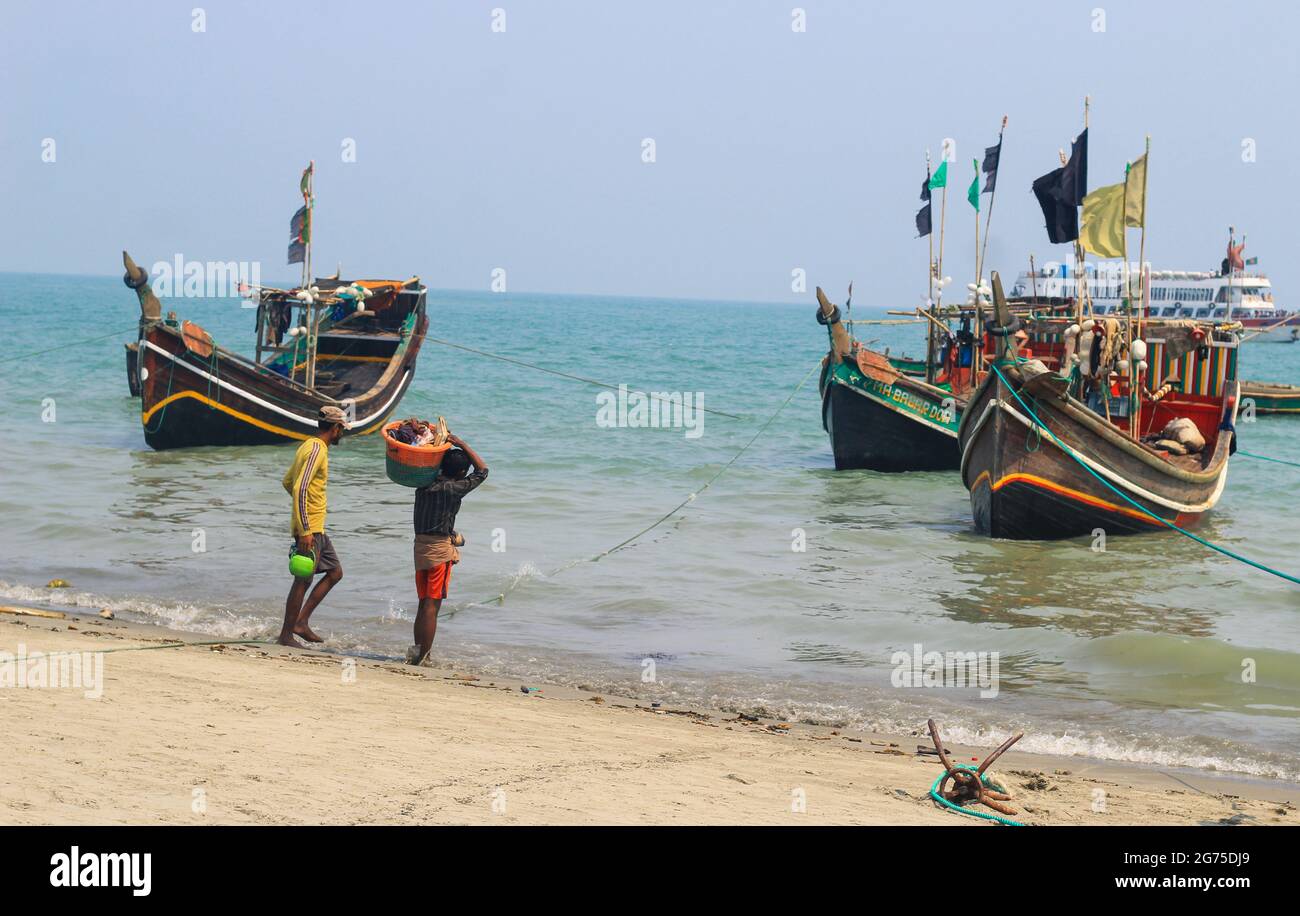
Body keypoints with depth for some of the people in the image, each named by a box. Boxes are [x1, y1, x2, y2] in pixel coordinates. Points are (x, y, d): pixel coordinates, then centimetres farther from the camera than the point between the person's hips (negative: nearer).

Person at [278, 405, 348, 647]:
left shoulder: (308, 446, 15)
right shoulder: (317, 449, -16)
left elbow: (287, 481, 24)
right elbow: (300, 488, -25)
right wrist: (305, 531, -26)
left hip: (316, 527, 10)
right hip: (310, 528, -10)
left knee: (335, 572, 14)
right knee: (304, 580, -5)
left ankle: (301, 622, 13)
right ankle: (286, 635, 2)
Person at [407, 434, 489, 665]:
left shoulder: (424, 483, 4)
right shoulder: (453, 489, -13)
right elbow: (482, 471, -4)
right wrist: (462, 445, 0)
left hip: (420, 545, 7)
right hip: (440, 548, -7)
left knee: (424, 604, 14)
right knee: (432, 605, -4)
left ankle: (417, 653, 16)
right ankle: (422, 656, -6)